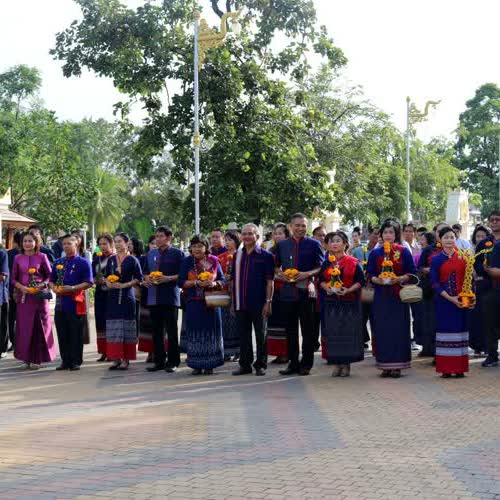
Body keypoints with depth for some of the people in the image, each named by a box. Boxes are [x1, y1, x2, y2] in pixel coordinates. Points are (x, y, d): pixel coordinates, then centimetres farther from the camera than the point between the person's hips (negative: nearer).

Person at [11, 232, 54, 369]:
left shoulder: (42, 257, 0)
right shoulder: (18, 258, 7)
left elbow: (50, 275, 3)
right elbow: (13, 278, 9)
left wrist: (42, 285, -13)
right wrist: (22, 287, -9)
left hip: (39, 296, -2)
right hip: (24, 296, 2)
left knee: (39, 326, -1)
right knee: (24, 327, 3)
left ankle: (37, 358, 5)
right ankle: (27, 356, 12)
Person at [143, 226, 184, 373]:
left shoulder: (177, 253, -2)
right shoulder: (150, 254, 16)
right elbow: (145, 272, 22)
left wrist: (168, 278, -18)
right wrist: (147, 279, 1)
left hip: (170, 297, -6)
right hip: (154, 298, 6)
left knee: (171, 331, -2)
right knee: (157, 331, 9)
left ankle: (172, 362, 4)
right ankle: (159, 361, 15)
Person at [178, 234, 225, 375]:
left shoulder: (214, 261, 5)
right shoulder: (187, 262, 3)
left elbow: (222, 280, 8)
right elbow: (181, 282, -2)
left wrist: (214, 283, -12)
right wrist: (196, 282, -14)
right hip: (194, 303, -1)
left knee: (210, 332, 2)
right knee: (195, 333, -1)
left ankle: (209, 365, 9)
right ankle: (197, 365, 6)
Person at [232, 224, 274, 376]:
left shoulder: (265, 256, -4)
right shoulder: (237, 255, 10)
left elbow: (270, 281, -6)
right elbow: (233, 279, 14)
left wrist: (268, 301, -12)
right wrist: (233, 301, 10)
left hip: (259, 303, -4)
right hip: (241, 303, 4)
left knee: (260, 334, 4)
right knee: (243, 335, 10)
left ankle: (260, 365, 13)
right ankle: (245, 364, 18)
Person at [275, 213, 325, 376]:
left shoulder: (314, 244, 1)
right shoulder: (282, 245, 11)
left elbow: (321, 267, 1)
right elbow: (276, 266, 18)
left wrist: (307, 274, -14)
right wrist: (281, 274, -3)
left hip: (306, 291, -3)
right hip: (287, 292, 3)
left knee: (307, 329, 2)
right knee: (291, 329, 8)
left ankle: (306, 364, 10)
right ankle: (293, 363, 17)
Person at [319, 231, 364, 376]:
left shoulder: (353, 262, 0)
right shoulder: (326, 263, 10)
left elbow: (360, 281, -3)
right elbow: (321, 280, 11)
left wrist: (348, 290, -17)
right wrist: (326, 288, -10)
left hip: (349, 303, -3)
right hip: (331, 303, 3)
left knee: (348, 332, -2)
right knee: (333, 333, 1)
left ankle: (346, 364, 6)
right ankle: (336, 363, 7)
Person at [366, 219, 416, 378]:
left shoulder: (404, 252, 3)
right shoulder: (375, 253, 8)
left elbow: (412, 272, 2)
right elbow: (370, 274, 8)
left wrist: (399, 279, -15)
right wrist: (377, 280, -13)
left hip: (399, 297, -2)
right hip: (381, 297, 2)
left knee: (398, 329, -3)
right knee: (382, 330, 0)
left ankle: (397, 365, 2)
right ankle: (385, 365, 6)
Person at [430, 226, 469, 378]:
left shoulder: (463, 257, 5)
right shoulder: (436, 260, 1)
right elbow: (435, 283, -3)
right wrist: (450, 298, -14)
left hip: (462, 301, 1)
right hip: (443, 301, -1)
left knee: (460, 331, 3)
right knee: (445, 332, 0)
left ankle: (460, 368, 9)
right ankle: (446, 369, 4)